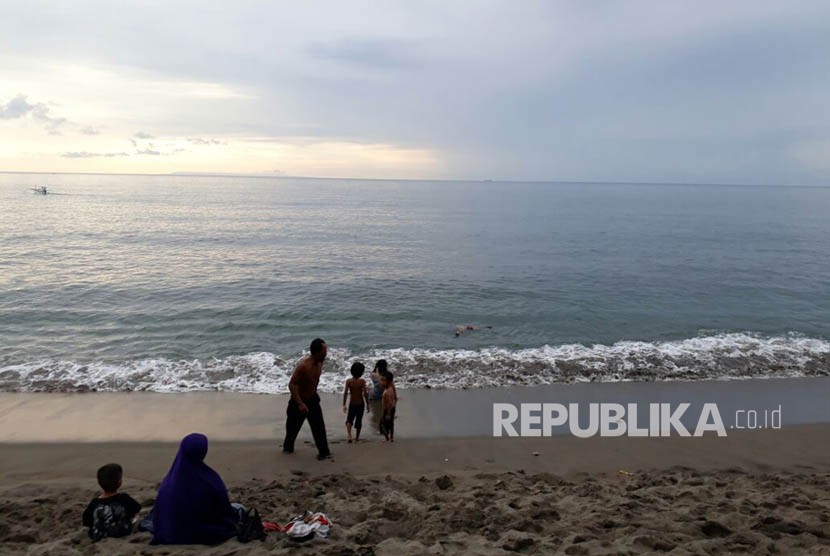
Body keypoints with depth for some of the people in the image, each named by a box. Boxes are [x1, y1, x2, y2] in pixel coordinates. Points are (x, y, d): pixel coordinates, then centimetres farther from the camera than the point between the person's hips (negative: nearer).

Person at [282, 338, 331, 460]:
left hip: (312, 399, 6)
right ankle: (288, 447, 37)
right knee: (293, 427, 14)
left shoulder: (319, 362, -7)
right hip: (298, 401, -5)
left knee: (319, 426, 0)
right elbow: (292, 384, -32)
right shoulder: (303, 365, -31)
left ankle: (323, 452, 8)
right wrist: (300, 404, -37)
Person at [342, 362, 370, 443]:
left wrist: (344, 405, -4)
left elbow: (345, 393, -11)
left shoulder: (348, 381, -7)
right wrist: (367, 404, -2)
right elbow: (365, 394, -13)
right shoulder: (362, 381, -10)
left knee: (349, 421, 9)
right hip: (360, 404, 0)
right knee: (358, 421, 14)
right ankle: (357, 438, 21)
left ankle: (349, 436, -13)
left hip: (352, 404, 0)